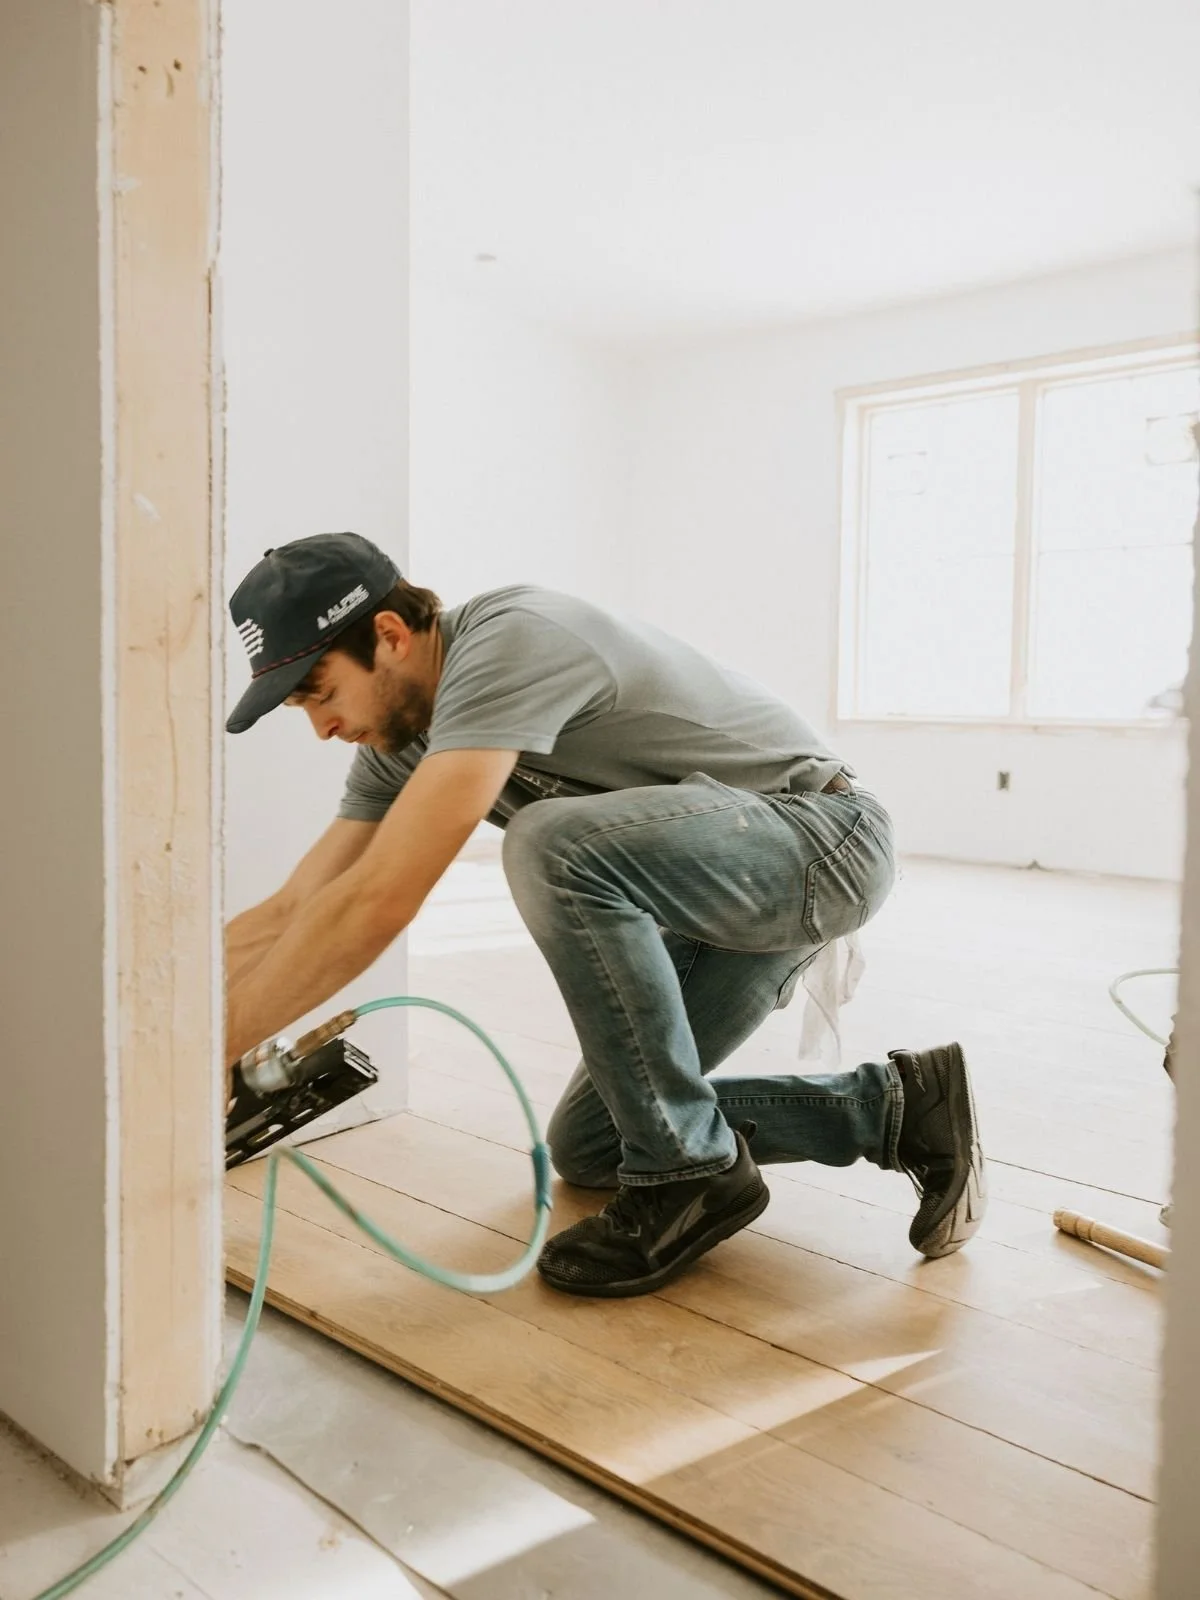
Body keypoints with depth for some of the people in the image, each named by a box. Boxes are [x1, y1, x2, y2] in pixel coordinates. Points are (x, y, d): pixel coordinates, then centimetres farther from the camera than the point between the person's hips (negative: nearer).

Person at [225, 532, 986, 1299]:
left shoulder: (507, 641, -27)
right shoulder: (403, 738, 1)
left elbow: (380, 899, -35)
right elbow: (291, 916, 2)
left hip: (823, 837, -9)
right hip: (724, 886, 10)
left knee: (555, 846, -36)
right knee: (587, 1147, 10)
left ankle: (688, 1171, -17)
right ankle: (890, 1105, 12)